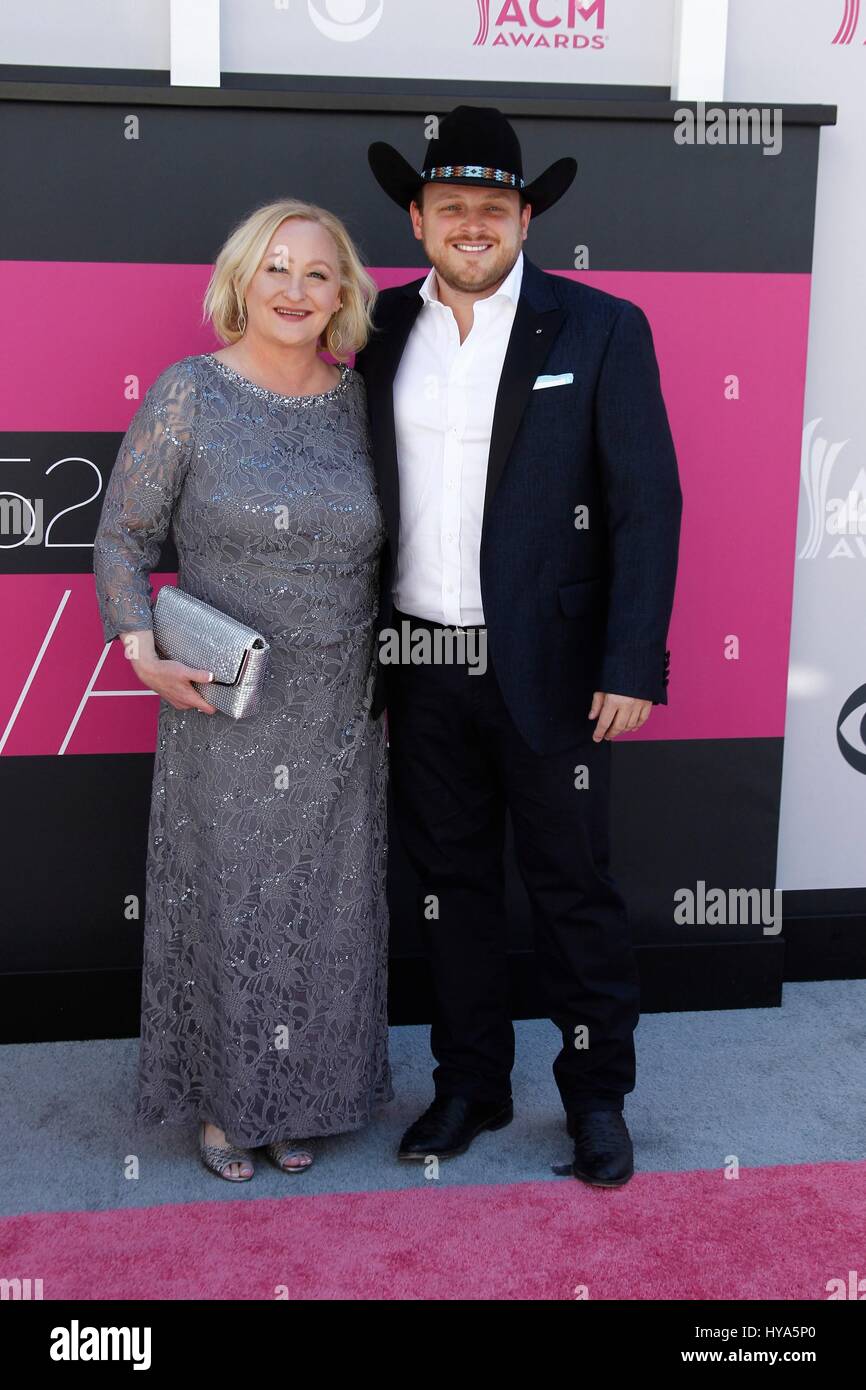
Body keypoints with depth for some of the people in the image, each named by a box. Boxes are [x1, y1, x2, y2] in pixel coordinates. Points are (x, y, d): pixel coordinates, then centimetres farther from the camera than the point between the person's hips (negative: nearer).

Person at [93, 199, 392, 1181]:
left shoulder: (359, 402, 3)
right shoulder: (188, 395, -8)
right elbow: (121, 537, -3)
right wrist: (144, 651, -15)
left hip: (339, 714, 4)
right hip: (224, 710, -3)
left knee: (322, 908, 12)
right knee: (226, 903, 8)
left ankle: (298, 1095, 33)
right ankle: (221, 1099, 29)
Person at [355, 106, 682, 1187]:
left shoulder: (600, 329, -4)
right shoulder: (381, 330, 6)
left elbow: (647, 506, -7)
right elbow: (355, 490, 8)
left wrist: (632, 666, -13)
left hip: (547, 668, -3)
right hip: (419, 664, 4)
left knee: (572, 885, 7)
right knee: (450, 881, 14)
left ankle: (598, 1096, 26)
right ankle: (469, 1084, 31)